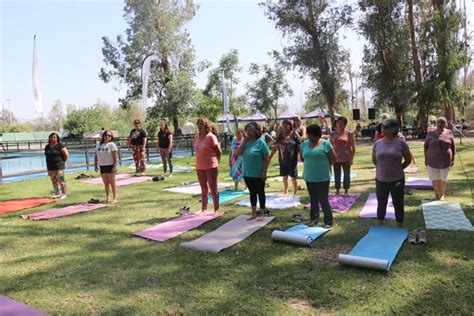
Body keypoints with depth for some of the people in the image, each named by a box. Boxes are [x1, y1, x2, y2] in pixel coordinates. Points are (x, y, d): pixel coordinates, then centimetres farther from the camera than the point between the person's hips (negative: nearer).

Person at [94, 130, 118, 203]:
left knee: (112, 183, -1)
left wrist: (114, 166, -16)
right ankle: (107, 198, 16)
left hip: (110, 166, -5)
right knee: (106, 183, 10)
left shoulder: (111, 145, -4)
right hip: (102, 166, 5)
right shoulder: (98, 145, 13)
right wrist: (96, 165, 7)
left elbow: (115, 157, -10)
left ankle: (114, 198, 5)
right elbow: (96, 156, 15)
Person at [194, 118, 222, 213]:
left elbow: (219, 152, -7)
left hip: (211, 167, -6)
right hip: (199, 167, 6)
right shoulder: (196, 137, 7)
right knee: (204, 189, 16)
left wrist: (215, 163, 1)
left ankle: (216, 209, 11)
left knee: (213, 189, 1)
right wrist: (200, 160, 12)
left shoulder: (211, 137, -12)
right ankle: (204, 208, 26)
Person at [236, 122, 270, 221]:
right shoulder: (246, 142, 4)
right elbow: (238, 153, -7)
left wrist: (264, 172, -15)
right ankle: (253, 213, 27)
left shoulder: (260, 142, -11)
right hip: (247, 173, 5)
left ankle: (262, 214, 20)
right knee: (252, 193, 15)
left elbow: (267, 158, -11)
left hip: (258, 174, -5)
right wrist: (244, 141, -11)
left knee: (260, 193, 8)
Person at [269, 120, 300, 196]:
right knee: (284, 177, 15)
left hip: (292, 160, -3)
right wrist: (270, 157, 5)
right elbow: (275, 147, 7)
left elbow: (299, 147, -5)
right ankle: (285, 191, 32)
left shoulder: (295, 135, -6)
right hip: (283, 161, 3)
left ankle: (295, 193, 18)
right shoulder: (280, 135, 3)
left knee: (293, 178, 4)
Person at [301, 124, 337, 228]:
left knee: (323, 200, 0)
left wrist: (323, 165, 2)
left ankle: (328, 222, 13)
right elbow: (302, 158, 16)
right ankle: (314, 220, 29)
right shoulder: (305, 144, 4)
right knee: (313, 200, 16)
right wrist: (311, 164, 9)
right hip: (309, 177, 5)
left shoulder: (325, 143, -10)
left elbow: (333, 158, -8)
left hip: (322, 177, -5)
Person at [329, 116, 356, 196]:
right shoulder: (333, 134, 2)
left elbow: (353, 147, -1)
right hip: (336, 159, 1)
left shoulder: (349, 134, -3)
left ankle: (346, 190, 22)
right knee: (337, 175, 10)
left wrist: (351, 158, -6)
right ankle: (337, 190, 23)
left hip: (346, 159, -1)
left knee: (347, 174, 9)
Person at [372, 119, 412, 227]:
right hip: (381, 180, 3)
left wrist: (398, 169, 5)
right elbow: (374, 159, 15)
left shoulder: (401, 143, -8)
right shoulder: (377, 144, 0)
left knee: (398, 205, 10)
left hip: (397, 180, -2)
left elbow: (408, 160, 3)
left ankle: (400, 228, 26)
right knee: (381, 204, 14)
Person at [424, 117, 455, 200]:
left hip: (445, 161, 0)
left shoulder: (449, 133, -5)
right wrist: (426, 159, -1)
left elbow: (453, 147, 1)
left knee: (443, 179, 11)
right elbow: (426, 146, 1)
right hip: (432, 161, 0)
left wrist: (452, 159, -1)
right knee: (435, 179, 6)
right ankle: (437, 195, 26)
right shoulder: (431, 134, -5)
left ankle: (442, 195, 31)